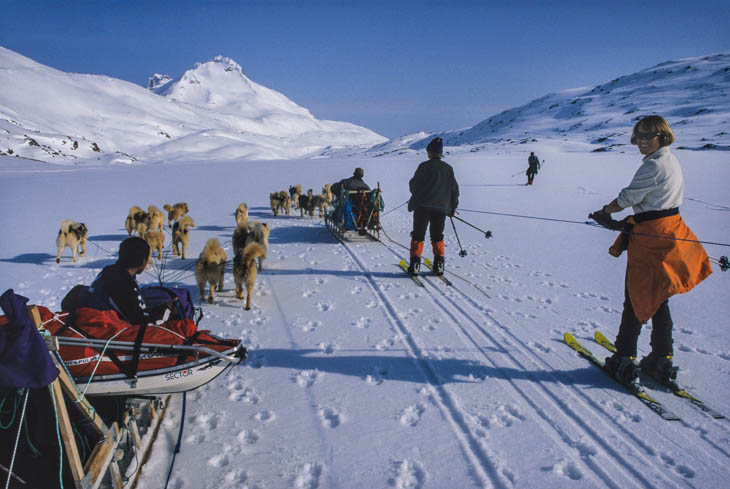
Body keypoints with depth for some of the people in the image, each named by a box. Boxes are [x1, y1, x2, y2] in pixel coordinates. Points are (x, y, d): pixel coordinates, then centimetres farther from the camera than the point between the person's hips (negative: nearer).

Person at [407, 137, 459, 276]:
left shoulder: (424, 166, -8)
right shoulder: (448, 168, 6)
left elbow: (413, 185, 0)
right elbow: (455, 190, 10)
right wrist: (452, 208, 20)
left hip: (422, 207, -3)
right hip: (442, 208, 4)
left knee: (418, 236, 5)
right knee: (437, 237, 15)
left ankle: (415, 264, -2)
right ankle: (439, 264, 10)